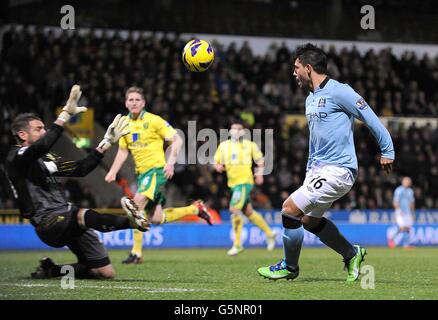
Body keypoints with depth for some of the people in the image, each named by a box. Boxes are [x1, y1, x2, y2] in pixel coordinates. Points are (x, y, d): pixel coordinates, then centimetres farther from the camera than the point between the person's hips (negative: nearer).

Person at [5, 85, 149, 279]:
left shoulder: (46, 158, 22)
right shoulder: (16, 157, -4)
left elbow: (80, 169, 21)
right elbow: (41, 146, -26)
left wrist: (106, 143, 17)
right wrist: (65, 115, -26)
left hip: (67, 222, 8)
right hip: (48, 224, -8)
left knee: (106, 273, 3)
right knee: (82, 215, -41)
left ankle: (51, 270, 17)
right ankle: (128, 221, -62)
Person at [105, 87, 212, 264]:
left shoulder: (154, 121, -7)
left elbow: (177, 139, -6)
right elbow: (123, 151, 18)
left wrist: (170, 162, -17)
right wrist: (113, 172, 6)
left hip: (156, 169, -7)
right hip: (141, 172, 7)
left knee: (138, 202, -26)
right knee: (156, 219, 4)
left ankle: (136, 253, -20)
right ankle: (195, 208, 26)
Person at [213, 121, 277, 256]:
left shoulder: (250, 145, -1)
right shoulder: (223, 146, 8)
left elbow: (260, 160, 8)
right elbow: (216, 162, 13)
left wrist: (259, 174, -7)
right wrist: (218, 166, -10)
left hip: (245, 181, -6)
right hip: (233, 183, 6)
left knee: (234, 209, -17)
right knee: (248, 212, 14)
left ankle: (237, 244, -10)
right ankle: (269, 233, 33)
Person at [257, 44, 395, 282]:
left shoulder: (338, 92, -13)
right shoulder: (310, 99, 16)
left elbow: (370, 118, -11)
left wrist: (387, 151, -10)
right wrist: (309, 171, 25)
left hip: (337, 170, -10)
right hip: (319, 170, 10)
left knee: (290, 209, -13)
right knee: (309, 220, 16)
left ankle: (289, 266, 4)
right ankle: (351, 254, 31)